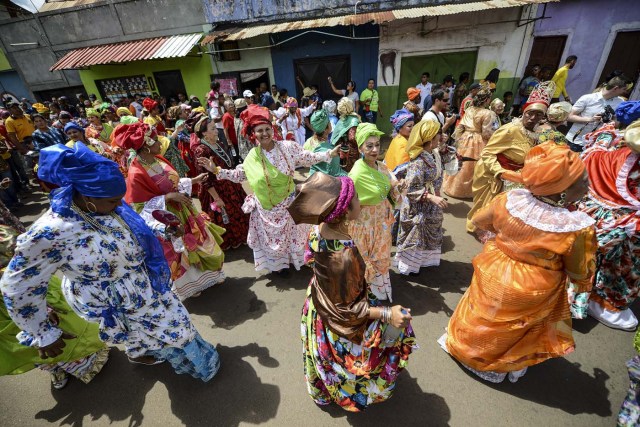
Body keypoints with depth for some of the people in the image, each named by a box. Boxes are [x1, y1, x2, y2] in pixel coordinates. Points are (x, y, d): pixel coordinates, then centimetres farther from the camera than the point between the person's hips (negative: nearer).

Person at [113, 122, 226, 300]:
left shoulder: (158, 159, -3)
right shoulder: (136, 174, -25)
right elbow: (141, 208, -21)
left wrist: (193, 180, 6)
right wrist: (168, 197, -29)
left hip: (182, 210, 8)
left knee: (197, 241, 22)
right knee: (179, 253, 12)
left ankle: (203, 276, 45)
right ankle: (189, 285, 38)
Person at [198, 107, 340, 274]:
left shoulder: (288, 147, -10)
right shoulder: (252, 156, -5)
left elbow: (308, 158, -3)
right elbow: (239, 174, 6)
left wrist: (330, 154, -7)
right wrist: (217, 170, 0)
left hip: (287, 203, 0)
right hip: (266, 207, 1)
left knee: (290, 233, 17)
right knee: (271, 236, 15)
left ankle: (290, 259, 44)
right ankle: (277, 263, 39)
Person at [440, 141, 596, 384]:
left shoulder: (509, 200, -23)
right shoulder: (577, 229, -28)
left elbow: (478, 220, -4)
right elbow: (579, 274, -10)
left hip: (495, 277, 2)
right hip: (532, 293, -1)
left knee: (482, 317, 30)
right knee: (509, 331, 28)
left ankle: (461, 342, 55)